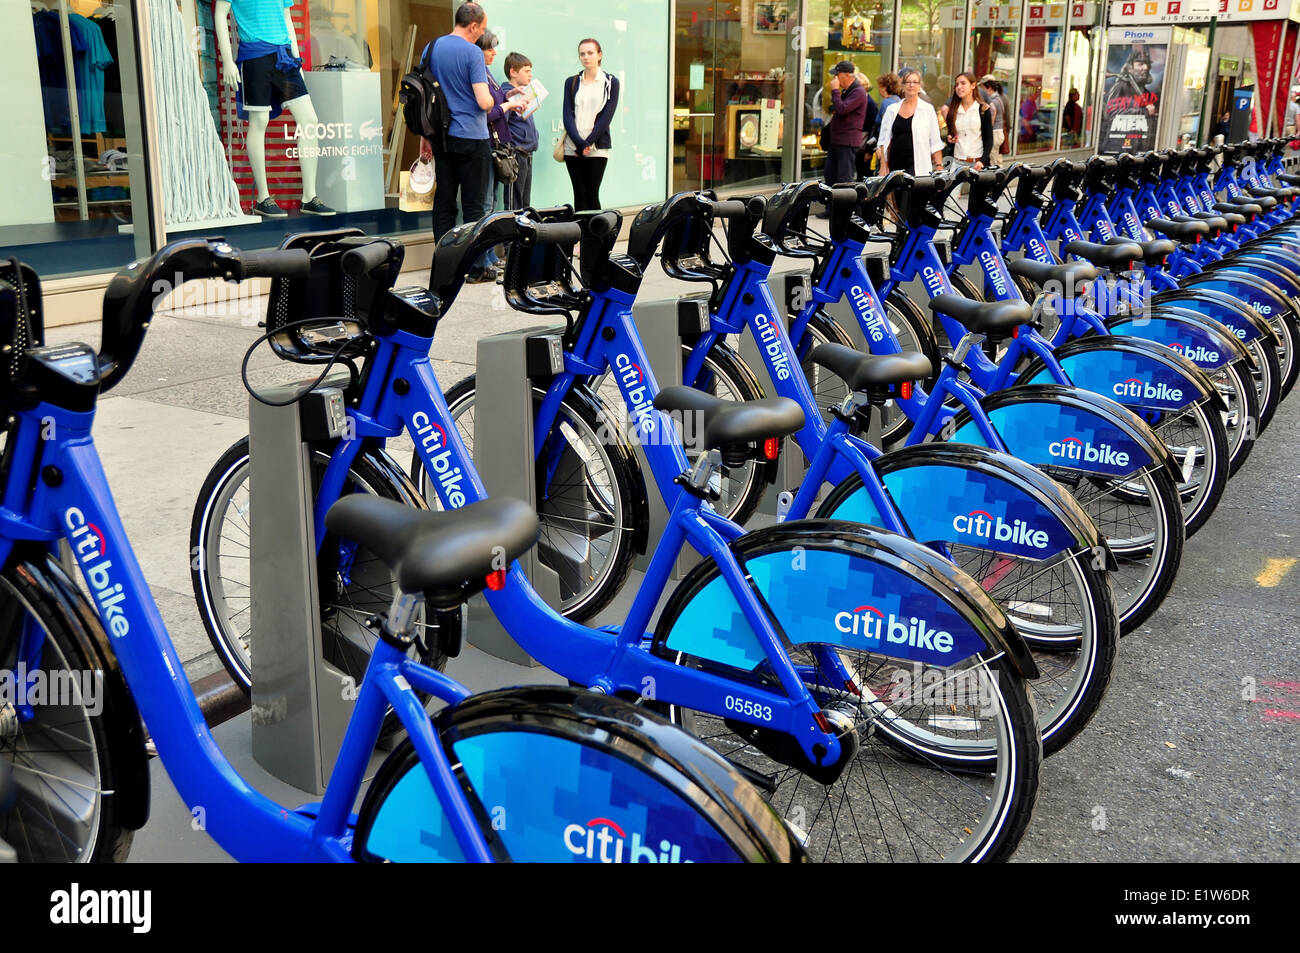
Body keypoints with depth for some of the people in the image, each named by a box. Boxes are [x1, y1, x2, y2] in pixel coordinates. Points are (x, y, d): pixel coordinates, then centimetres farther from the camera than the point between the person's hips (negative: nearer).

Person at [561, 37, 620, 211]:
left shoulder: (611, 82, 5)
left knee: (592, 194, -5)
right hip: (573, 149, 2)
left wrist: (588, 143, -12)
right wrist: (579, 143, -11)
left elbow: (606, 116, -3)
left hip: (597, 149, -2)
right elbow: (567, 115, 4)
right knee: (579, 194, 2)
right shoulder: (571, 82, 12)